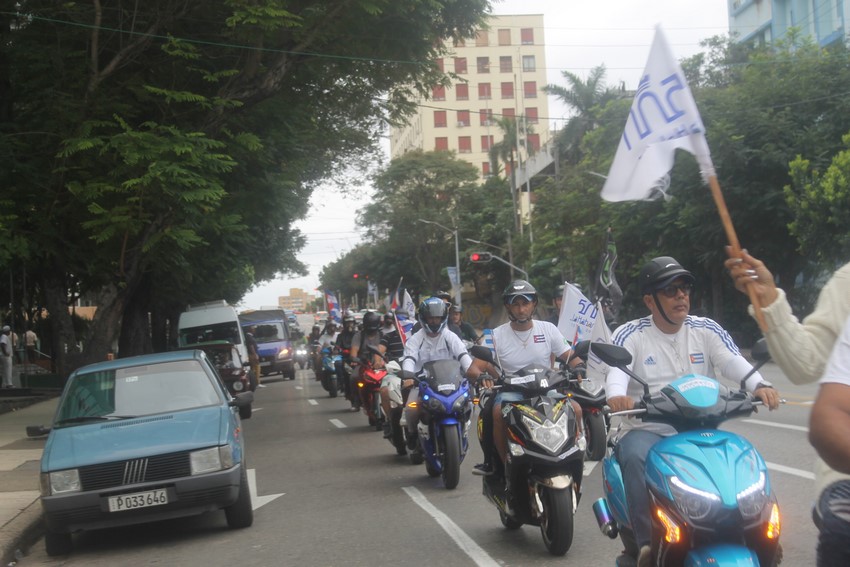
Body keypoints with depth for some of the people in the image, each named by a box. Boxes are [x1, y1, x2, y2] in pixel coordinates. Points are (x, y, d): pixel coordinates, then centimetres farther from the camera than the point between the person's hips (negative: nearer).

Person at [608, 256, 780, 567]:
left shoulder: (706, 330, 9)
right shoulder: (630, 334, 1)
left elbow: (734, 361, -7)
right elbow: (616, 369, -18)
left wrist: (759, 385, -30)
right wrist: (616, 395, -42)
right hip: (646, 429, -2)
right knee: (635, 458, -34)